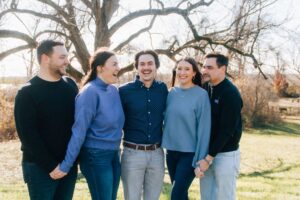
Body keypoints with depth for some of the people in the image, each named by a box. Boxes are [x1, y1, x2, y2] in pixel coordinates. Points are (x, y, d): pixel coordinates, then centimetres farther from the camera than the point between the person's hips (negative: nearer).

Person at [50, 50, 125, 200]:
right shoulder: (90, 92, -17)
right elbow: (79, 131, -19)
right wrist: (66, 165, -19)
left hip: (114, 154, 7)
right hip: (95, 156, -7)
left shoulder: (113, 90, 4)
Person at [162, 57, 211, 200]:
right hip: (171, 152, 5)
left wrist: (200, 160, -14)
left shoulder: (201, 95, -12)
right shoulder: (172, 93, 3)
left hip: (189, 154, -5)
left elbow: (204, 129, -13)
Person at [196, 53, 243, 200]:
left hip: (225, 154, -7)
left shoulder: (230, 93, -16)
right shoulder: (207, 89, 6)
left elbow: (227, 131, -19)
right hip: (207, 152, 7)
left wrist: (209, 158, -18)